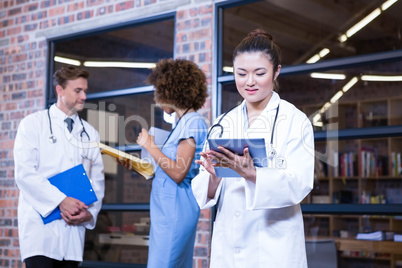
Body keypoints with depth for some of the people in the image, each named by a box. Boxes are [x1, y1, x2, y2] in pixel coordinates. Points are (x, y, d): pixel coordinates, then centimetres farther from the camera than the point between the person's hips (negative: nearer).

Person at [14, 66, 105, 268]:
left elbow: (97, 179, 14)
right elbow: (24, 173, -8)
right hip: (39, 225, -4)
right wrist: (60, 201, -16)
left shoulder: (90, 133, 16)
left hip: (74, 227, 4)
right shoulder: (33, 124, 3)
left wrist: (90, 212, -4)